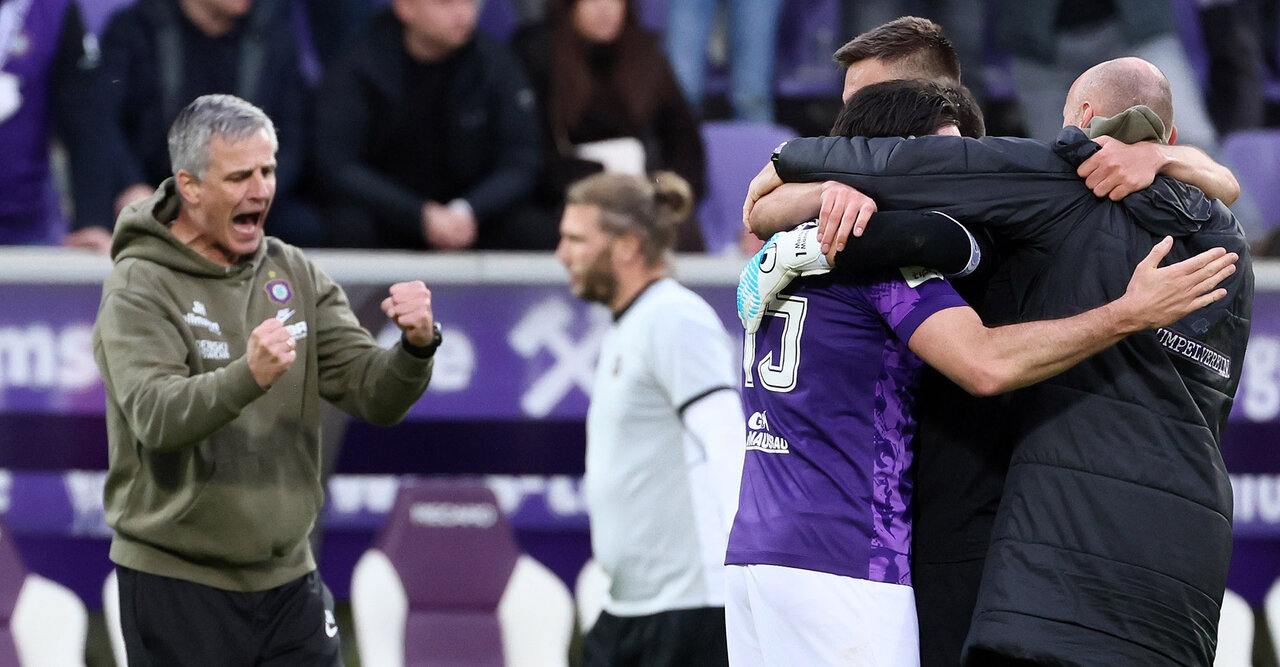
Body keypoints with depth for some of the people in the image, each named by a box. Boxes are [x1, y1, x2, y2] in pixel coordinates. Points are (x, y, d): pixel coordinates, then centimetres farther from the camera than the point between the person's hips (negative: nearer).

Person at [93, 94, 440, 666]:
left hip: (287, 576, 5)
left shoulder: (294, 274, 7)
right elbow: (156, 416, -26)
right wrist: (247, 376, -44)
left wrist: (416, 347, -21)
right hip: (178, 585, -5)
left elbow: (374, 397, 1)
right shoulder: (140, 287, -10)